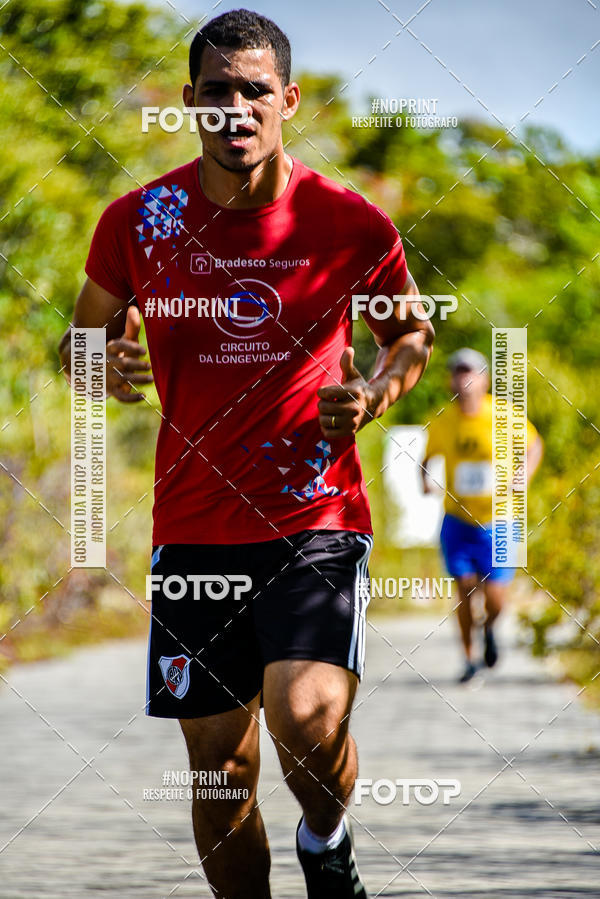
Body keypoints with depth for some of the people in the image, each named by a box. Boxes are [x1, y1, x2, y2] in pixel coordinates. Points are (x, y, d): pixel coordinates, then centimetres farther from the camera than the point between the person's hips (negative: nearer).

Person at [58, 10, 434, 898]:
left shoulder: (349, 224, -4)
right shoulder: (139, 221, -1)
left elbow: (411, 333, 14)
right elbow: (84, 336, 14)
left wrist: (373, 394, -7)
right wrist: (105, 365, -10)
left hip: (317, 519, -2)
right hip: (193, 525, 2)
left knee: (307, 720, -23)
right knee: (220, 770, 6)